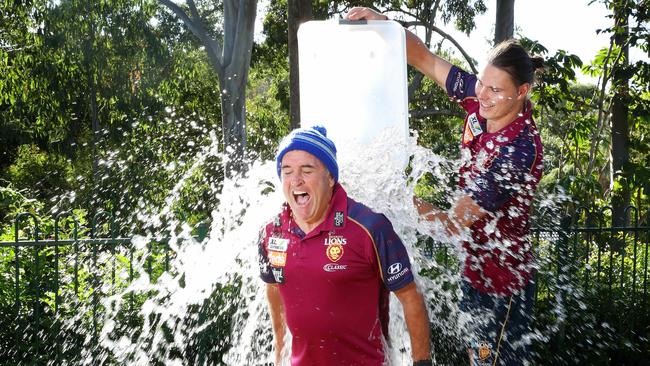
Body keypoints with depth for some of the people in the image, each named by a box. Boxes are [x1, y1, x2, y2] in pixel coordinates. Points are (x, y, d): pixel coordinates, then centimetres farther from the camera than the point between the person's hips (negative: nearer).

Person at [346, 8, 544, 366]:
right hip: (476, 268, 8)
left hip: (502, 282, -8)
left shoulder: (518, 151, -30)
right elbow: (426, 60, 1)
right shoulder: (481, 100, -9)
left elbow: (453, 222, -26)